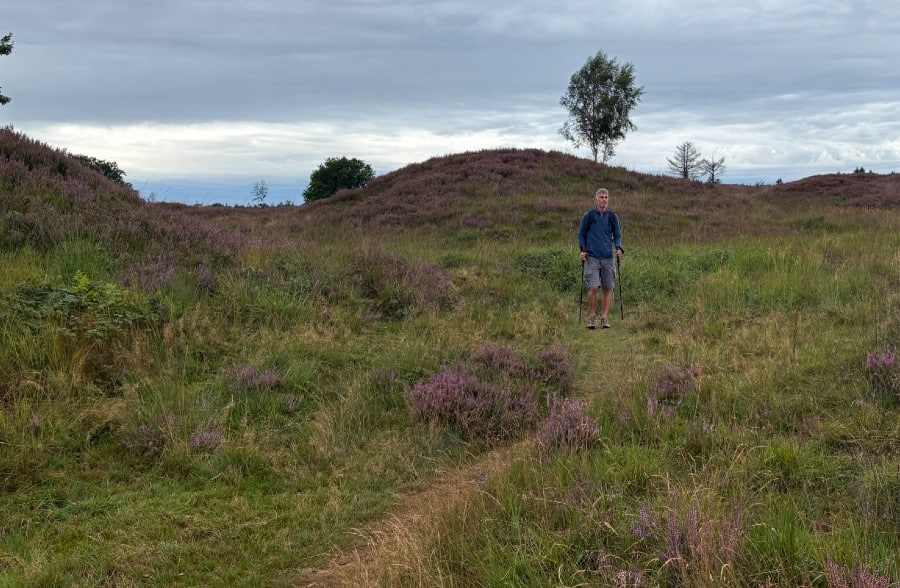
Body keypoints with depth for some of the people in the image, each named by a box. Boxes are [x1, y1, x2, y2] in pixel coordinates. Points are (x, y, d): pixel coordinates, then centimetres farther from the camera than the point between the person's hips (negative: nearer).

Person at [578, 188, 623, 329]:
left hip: (608, 258, 2)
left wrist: (618, 248, -5)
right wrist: (582, 249, -4)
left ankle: (604, 318, 9)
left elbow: (617, 235, 14)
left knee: (608, 289, 1)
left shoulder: (613, 217, 8)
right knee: (593, 287, -13)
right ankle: (592, 316, 2)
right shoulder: (588, 216, 3)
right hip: (592, 257, -2)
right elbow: (581, 234, 11)